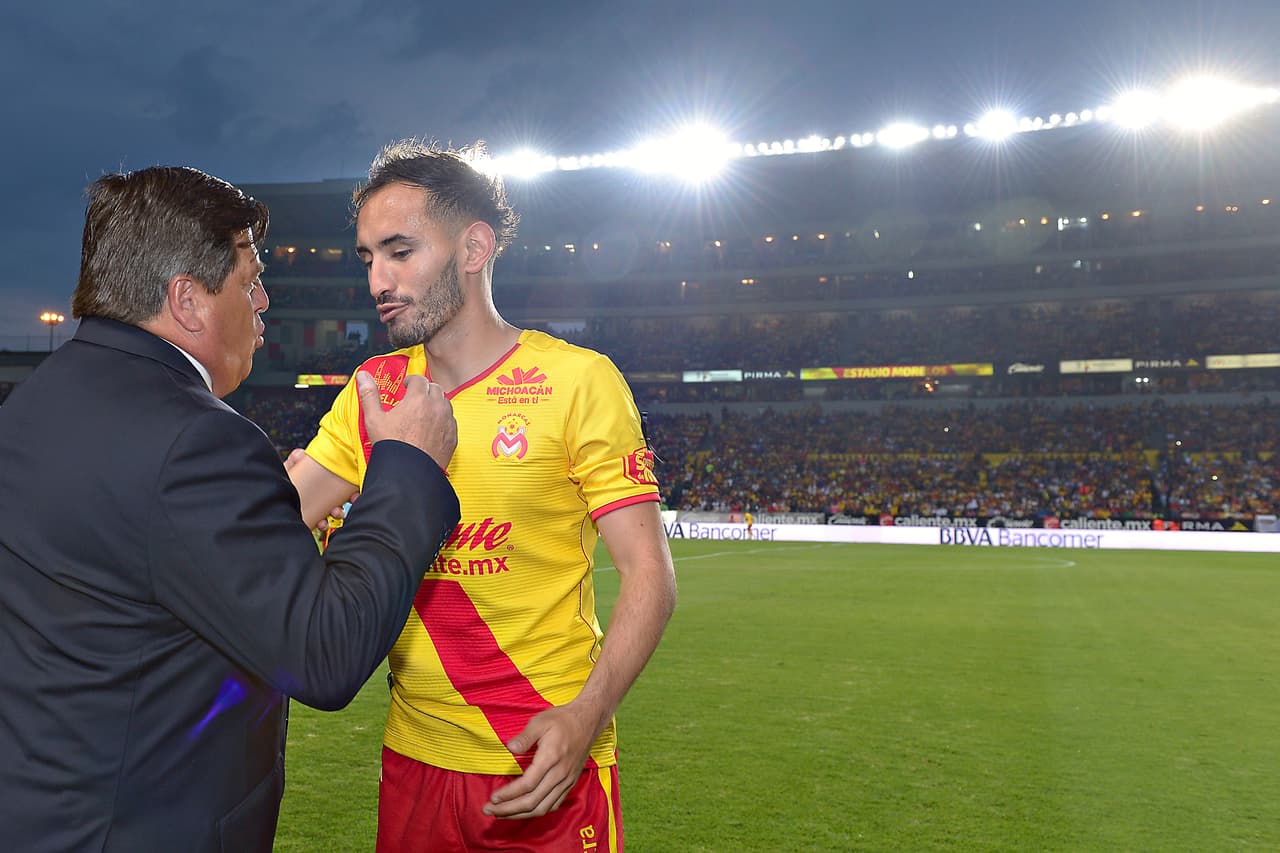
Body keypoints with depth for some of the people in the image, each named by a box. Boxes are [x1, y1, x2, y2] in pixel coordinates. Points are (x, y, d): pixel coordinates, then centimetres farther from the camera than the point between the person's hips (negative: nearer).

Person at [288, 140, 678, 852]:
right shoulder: (373, 391, 4)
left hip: (547, 765, -4)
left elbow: (649, 573, -13)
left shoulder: (578, 379, -11)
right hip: (413, 758, 4)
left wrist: (586, 715, -23)